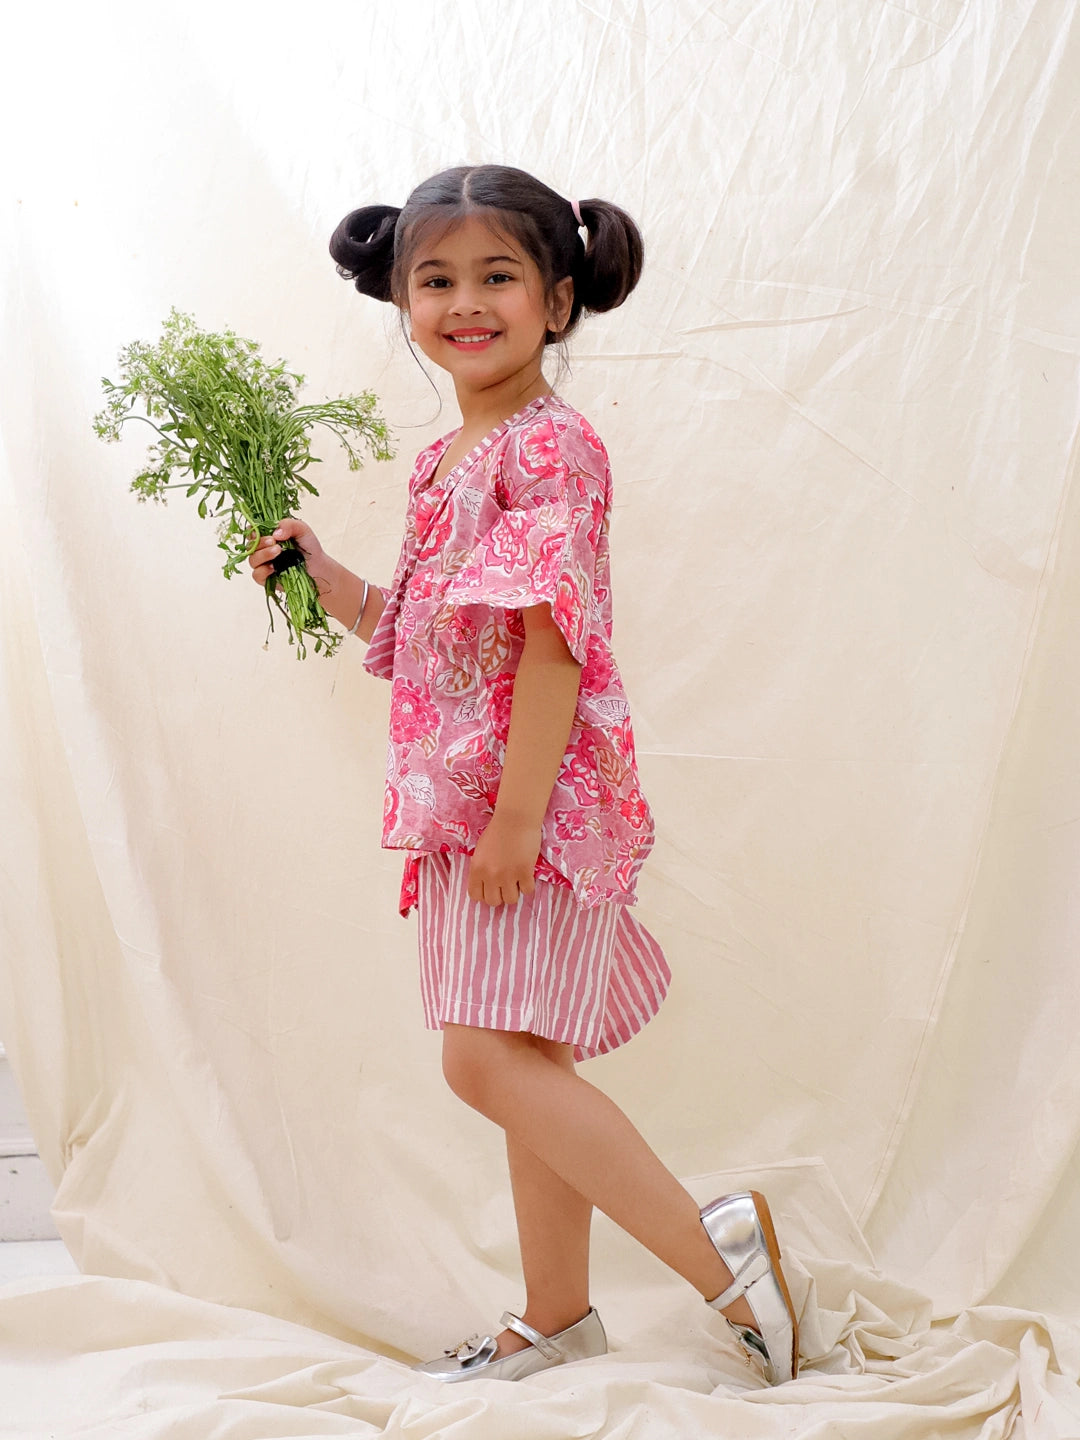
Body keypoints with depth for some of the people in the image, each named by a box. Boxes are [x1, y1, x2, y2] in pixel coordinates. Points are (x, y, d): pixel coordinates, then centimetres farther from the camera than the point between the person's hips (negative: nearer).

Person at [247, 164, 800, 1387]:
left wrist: (517, 817, -22)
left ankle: (715, 1245, 0)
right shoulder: (444, 461, 16)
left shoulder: (550, 445, -12)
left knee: (487, 1056, -12)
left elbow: (553, 642, -20)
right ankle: (555, 1315, 27)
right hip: (470, 806, 9)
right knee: (523, 1062, 14)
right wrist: (325, 577, 8)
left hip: (538, 799, -9)